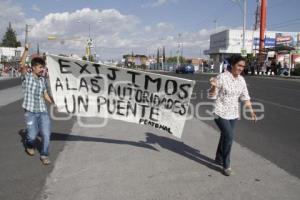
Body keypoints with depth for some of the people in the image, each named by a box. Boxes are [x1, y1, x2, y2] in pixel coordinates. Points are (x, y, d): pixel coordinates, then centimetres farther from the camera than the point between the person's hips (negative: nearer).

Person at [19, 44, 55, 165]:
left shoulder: (43, 80, 11)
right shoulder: (26, 77, -2)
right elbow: (22, 65, -20)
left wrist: (54, 104, 13)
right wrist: (26, 50, -29)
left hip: (43, 111, 4)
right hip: (30, 111, -4)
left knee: (46, 134, -3)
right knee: (32, 135, -2)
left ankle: (44, 155, 13)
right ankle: (29, 146, 33)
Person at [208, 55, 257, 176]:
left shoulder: (241, 80, 2)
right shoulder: (222, 77, -16)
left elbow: (245, 97, 9)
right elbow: (212, 96, -13)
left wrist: (251, 111, 3)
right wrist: (214, 86, -33)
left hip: (233, 113, 6)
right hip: (220, 113, -6)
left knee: (225, 136, 17)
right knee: (229, 137, -11)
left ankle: (219, 158, 39)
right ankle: (226, 165, 6)